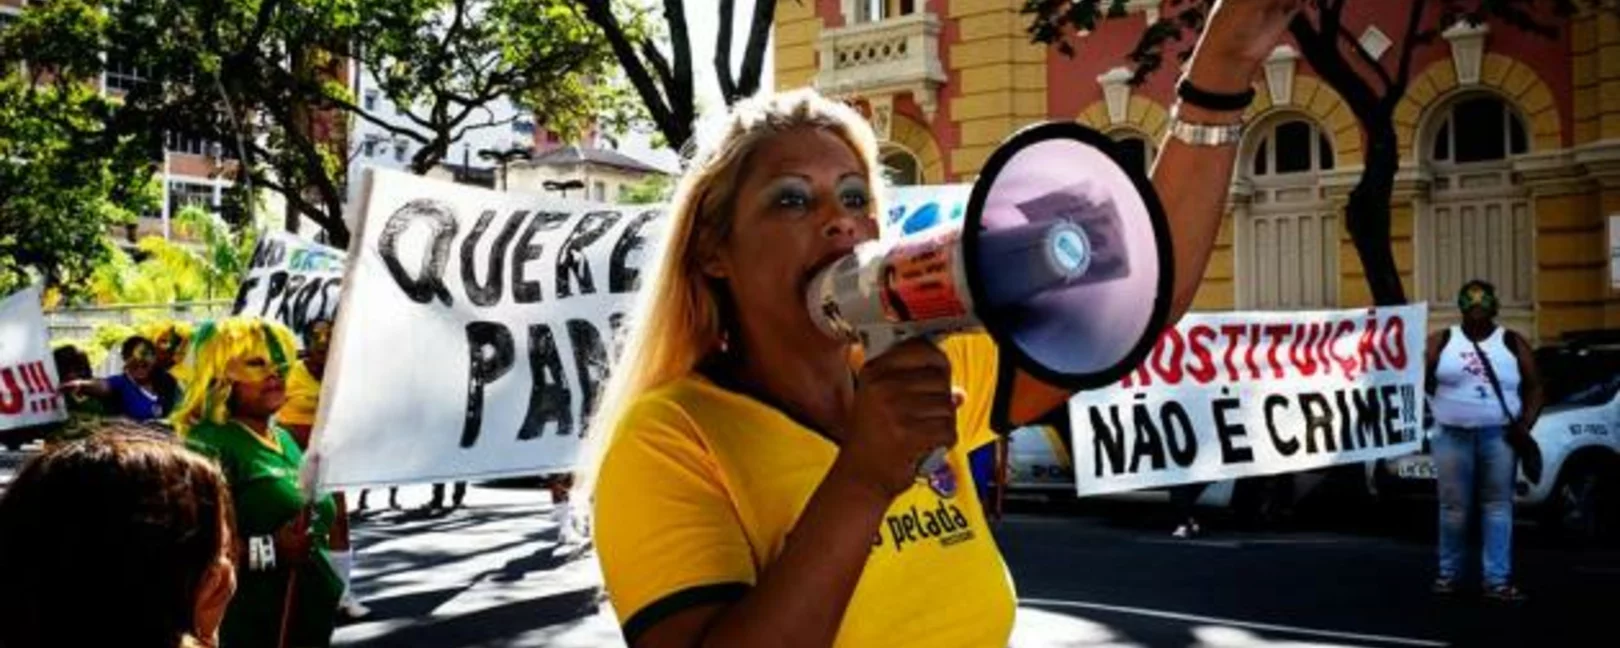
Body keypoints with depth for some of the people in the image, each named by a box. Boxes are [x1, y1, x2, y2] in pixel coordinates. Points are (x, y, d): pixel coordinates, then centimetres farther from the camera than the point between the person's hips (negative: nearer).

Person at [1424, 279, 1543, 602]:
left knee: (1498, 507, 0)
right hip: (1452, 436, -1)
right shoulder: (1441, 341, 6)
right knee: (1454, 508, 3)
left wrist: (1526, 424, -5)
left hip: (1499, 437, 1)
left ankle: (1497, 580, 1)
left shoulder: (1513, 342, 8)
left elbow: (1534, 387, 8)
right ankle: (1448, 573, 14)